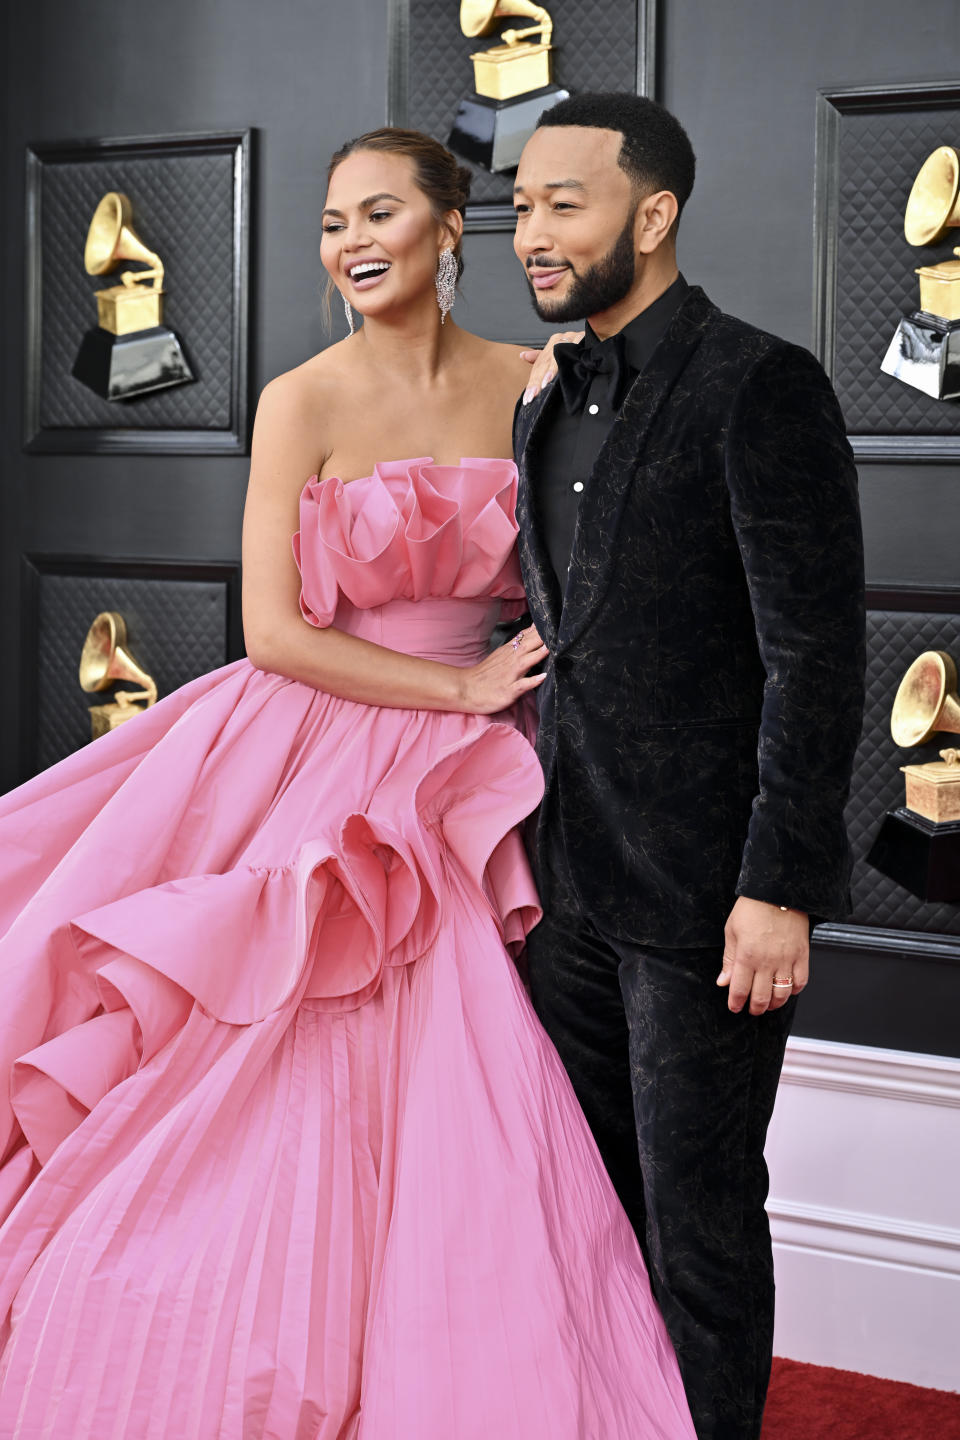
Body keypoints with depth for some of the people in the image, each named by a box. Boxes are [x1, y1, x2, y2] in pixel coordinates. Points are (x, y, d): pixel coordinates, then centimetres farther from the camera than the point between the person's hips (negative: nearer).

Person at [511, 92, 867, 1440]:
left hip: (705, 889, -7)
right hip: (577, 884, 8)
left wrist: (780, 888, -19)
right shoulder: (552, 408, 13)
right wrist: (532, 840, 14)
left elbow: (817, 657, -16)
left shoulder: (759, 386, -12)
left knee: (698, 1216, 4)